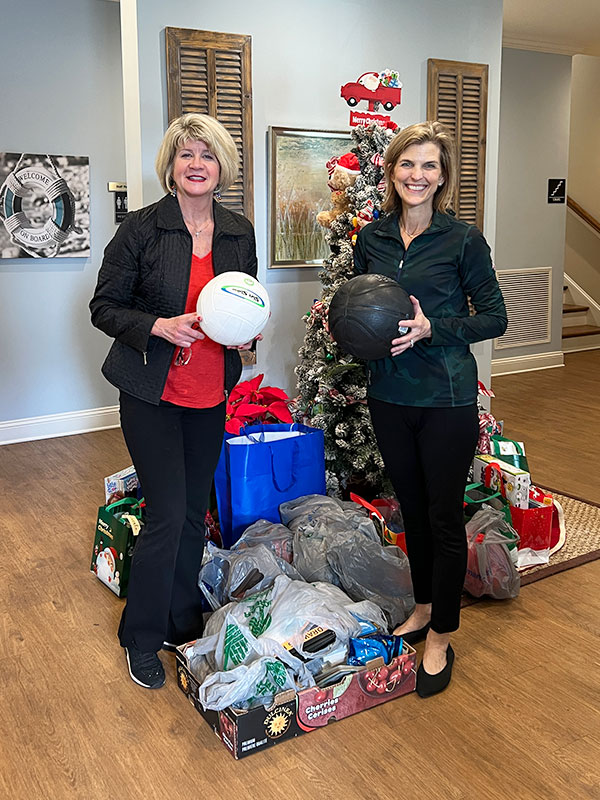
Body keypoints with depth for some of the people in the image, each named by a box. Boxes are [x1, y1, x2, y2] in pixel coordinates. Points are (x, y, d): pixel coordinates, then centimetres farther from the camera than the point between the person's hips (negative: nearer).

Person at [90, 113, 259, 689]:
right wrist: (157, 326, -22)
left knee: (195, 513, 13)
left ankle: (183, 624, 33)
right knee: (167, 515, -4)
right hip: (152, 394, -4)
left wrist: (247, 333, -4)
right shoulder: (141, 228, -8)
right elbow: (103, 306, -5)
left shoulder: (239, 232, 5)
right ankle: (142, 638, 19)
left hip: (210, 394, 5)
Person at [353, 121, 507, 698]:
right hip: (389, 394, 5)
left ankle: (441, 638, 20)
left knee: (444, 515, 4)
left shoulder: (462, 238, -7)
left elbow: (495, 318, -5)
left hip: (446, 396, -4)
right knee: (411, 507, 17)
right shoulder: (372, 238, 5)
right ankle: (423, 607, 37)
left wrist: (432, 328, -18)